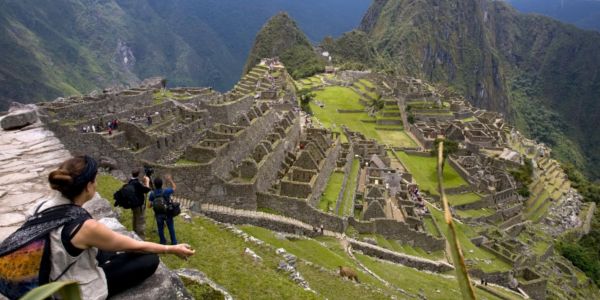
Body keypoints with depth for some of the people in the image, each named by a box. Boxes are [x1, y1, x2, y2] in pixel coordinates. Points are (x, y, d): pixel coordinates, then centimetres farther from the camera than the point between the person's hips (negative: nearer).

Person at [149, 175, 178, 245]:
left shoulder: (152, 193, -15)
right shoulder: (166, 191, -21)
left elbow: (149, 205, -12)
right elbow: (174, 187, -2)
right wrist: (170, 180, 2)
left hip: (158, 214, 2)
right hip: (167, 213, -2)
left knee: (160, 228, 19)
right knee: (171, 228, 14)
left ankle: (163, 242, 34)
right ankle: (174, 242, 25)